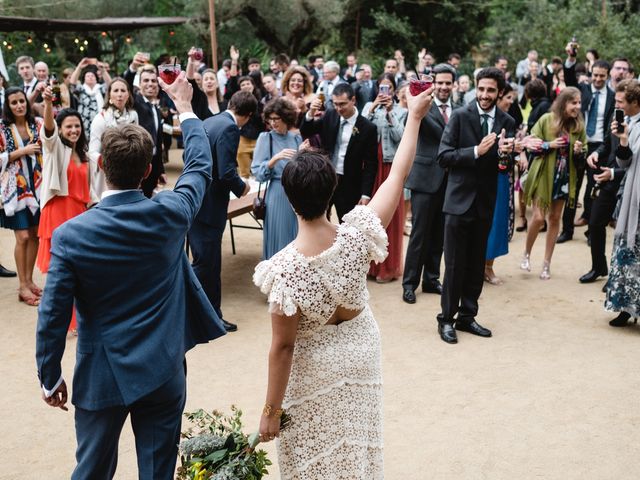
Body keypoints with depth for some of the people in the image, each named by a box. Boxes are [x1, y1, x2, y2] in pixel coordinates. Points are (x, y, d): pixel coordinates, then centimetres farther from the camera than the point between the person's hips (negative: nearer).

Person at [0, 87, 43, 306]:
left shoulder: (37, 123, 4)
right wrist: (23, 151, -16)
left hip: (37, 185, 4)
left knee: (35, 234, 8)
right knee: (23, 237, -4)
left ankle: (29, 280, 22)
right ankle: (23, 286, 7)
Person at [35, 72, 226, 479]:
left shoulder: (70, 235, -15)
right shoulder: (170, 214, -12)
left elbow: (53, 316, -11)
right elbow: (200, 167, 7)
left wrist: (50, 378, 4)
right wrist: (185, 107, 21)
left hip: (102, 377, 0)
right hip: (164, 372, 1)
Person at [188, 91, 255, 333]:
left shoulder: (208, 122, 11)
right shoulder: (230, 128, -16)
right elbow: (226, 173, -24)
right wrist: (241, 188, -3)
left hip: (195, 200, 9)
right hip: (208, 205, -9)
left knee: (210, 262, 17)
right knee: (205, 264, 1)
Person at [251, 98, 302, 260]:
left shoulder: (296, 138, 5)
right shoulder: (265, 138, -5)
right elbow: (257, 172, -11)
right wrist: (275, 158, -24)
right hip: (278, 196, -4)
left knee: (298, 238, 10)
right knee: (279, 238, 3)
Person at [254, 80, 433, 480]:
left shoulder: (286, 268, -31)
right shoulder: (357, 236, -23)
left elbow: (283, 346, -23)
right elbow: (398, 176, -10)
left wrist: (272, 410, -11)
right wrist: (414, 117, 2)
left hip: (313, 369, -4)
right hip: (361, 356, 4)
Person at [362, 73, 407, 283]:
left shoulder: (401, 111, 5)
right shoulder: (369, 106, 10)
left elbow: (399, 137, -7)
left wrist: (390, 113, -12)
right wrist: (373, 108, -12)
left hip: (391, 165, -2)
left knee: (389, 214, 0)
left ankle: (388, 266, 6)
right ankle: (369, 262, 14)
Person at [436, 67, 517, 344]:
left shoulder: (507, 122, 4)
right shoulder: (460, 116, -6)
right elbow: (443, 157, -12)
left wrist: (506, 153, -17)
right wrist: (476, 151, -22)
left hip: (485, 202, 4)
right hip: (460, 200, -4)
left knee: (477, 264, 13)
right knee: (455, 264, 1)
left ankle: (467, 316, 26)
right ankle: (446, 318, 15)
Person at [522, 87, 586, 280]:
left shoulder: (579, 125, 0)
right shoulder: (546, 119, -9)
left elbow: (581, 157, 8)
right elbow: (532, 145, -3)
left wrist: (579, 152, -14)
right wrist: (549, 145, -19)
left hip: (564, 177, 3)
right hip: (543, 175, -3)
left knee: (555, 218, 8)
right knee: (538, 217, -8)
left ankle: (547, 264, 17)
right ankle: (527, 254, 17)